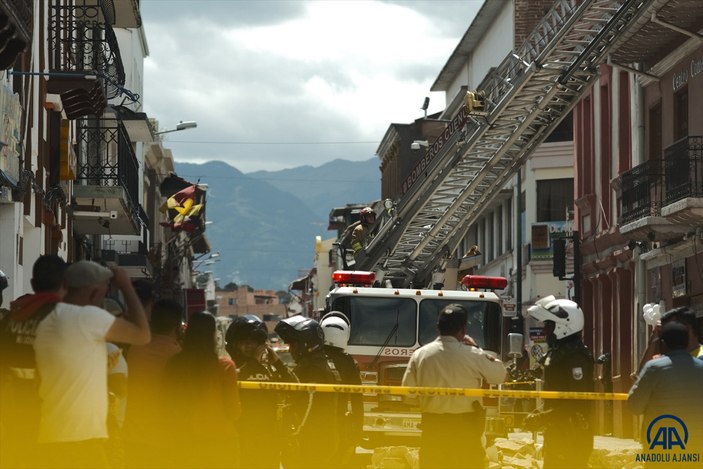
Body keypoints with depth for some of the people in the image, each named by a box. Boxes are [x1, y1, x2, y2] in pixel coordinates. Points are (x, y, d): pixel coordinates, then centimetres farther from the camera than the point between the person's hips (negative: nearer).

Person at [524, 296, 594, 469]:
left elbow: (576, 404, -25)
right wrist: (540, 415, 7)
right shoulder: (557, 353, 14)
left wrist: (541, 419, -22)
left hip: (572, 437, -11)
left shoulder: (576, 357, -19)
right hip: (557, 434, 11)